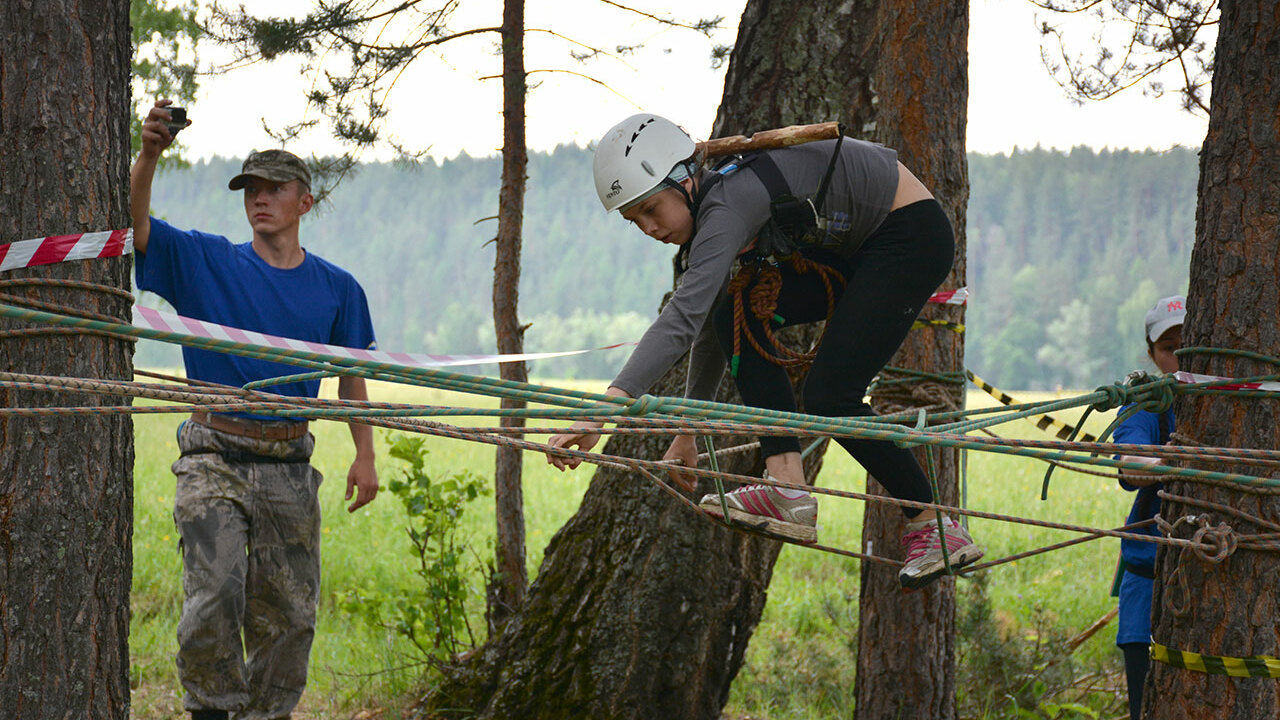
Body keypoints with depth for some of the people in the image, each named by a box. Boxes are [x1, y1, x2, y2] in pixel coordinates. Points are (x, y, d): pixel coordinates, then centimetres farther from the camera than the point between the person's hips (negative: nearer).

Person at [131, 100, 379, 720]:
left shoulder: (337, 289, 8)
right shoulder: (205, 262, 4)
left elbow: (351, 377, 14)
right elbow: (135, 225, -9)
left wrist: (365, 455, 4)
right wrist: (148, 157, -26)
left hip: (288, 465, 2)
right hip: (213, 460, -2)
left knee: (288, 615, 5)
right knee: (214, 594, -18)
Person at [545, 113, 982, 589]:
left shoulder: (730, 203, -29)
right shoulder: (710, 213, 0)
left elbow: (681, 319, -41)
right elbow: (707, 328, 13)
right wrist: (687, 433, 16)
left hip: (915, 232, -9)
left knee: (829, 395, -15)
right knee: (735, 318, -6)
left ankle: (938, 531, -1)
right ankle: (787, 487, -10)